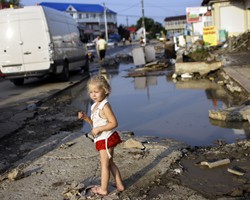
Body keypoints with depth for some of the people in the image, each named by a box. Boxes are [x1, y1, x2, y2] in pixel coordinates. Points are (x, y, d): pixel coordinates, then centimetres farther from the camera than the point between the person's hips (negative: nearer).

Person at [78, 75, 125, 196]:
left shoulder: (105, 106, -21)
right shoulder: (94, 106, 7)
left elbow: (114, 123, -25)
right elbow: (95, 124, 14)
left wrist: (98, 129, -25)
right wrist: (85, 117, 0)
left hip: (106, 139, -9)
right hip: (102, 139, 9)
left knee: (105, 164, 3)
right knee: (110, 163, 18)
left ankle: (103, 189, 16)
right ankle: (119, 185, 28)